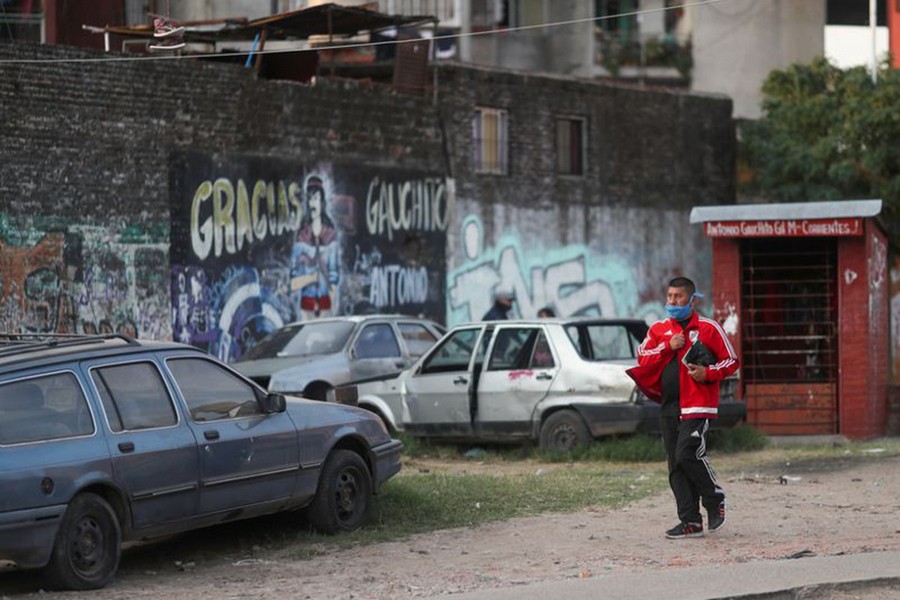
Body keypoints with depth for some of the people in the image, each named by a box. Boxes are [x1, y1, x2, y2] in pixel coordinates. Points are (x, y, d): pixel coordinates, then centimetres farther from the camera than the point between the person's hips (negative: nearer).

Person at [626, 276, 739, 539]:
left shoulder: (709, 328, 3)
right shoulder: (658, 330, 14)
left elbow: (731, 361, 4)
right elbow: (643, 358, 5)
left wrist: (708, 373, -11)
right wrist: (668, 346, -8)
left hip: (698, 405, -5)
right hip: (669, 407, 5)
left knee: (687, 454, -20)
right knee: (676, 466, 3)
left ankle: (715, 500, 2)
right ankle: (691, 522, 6)